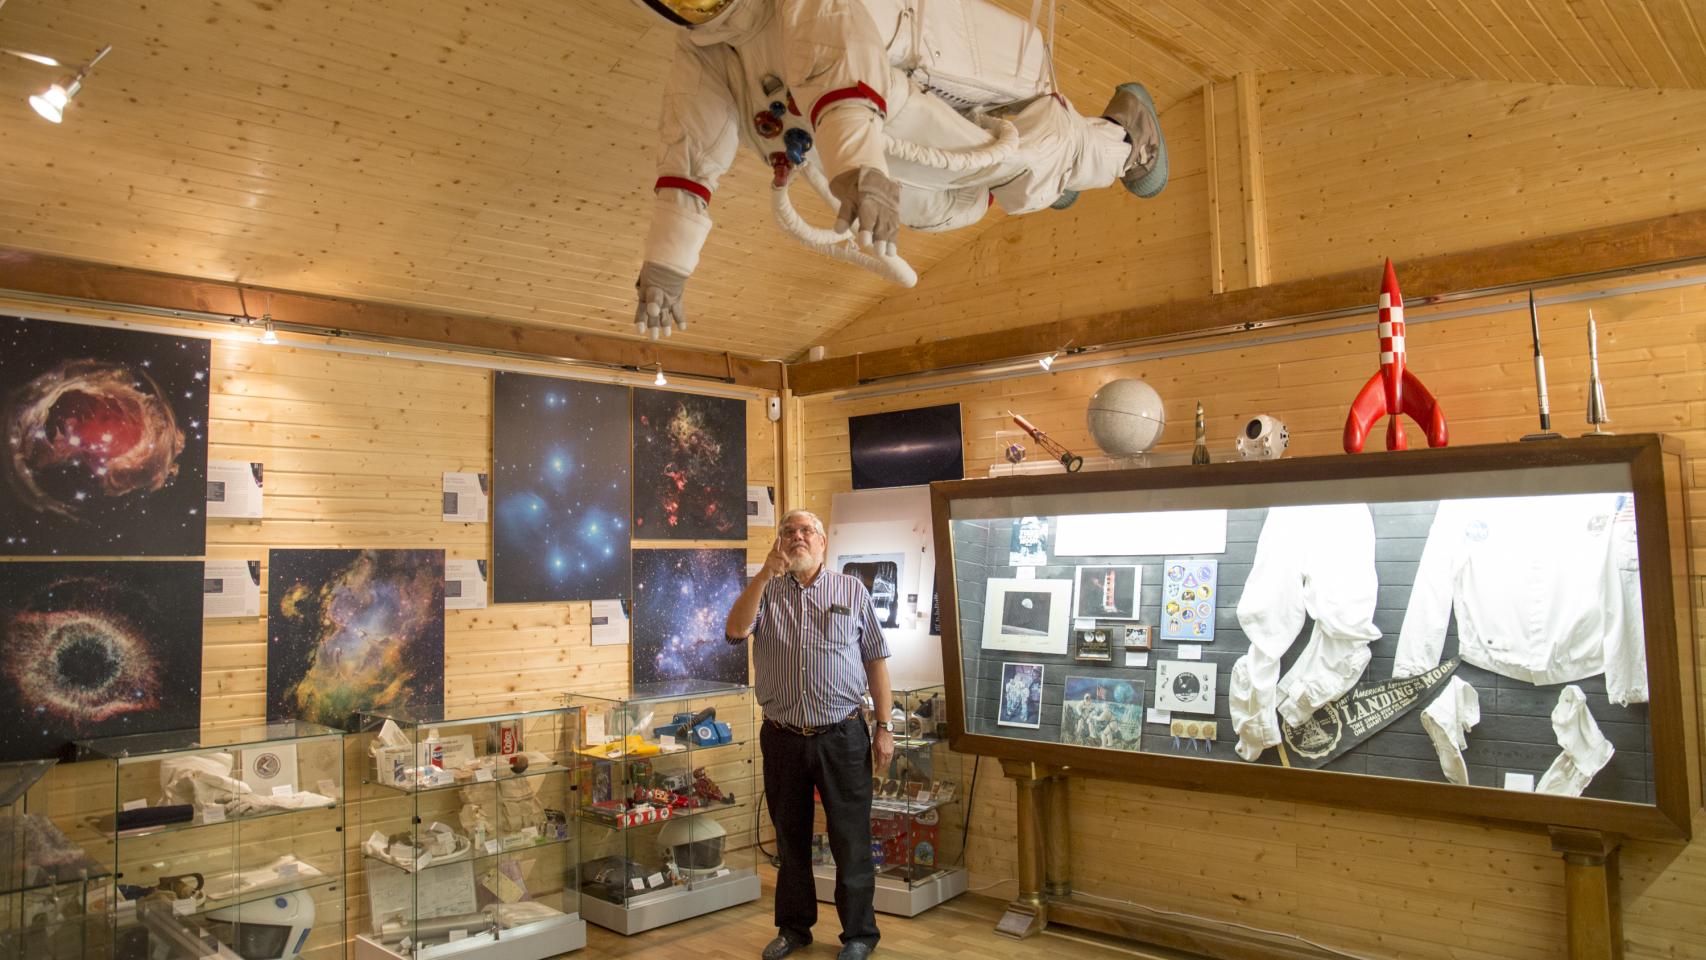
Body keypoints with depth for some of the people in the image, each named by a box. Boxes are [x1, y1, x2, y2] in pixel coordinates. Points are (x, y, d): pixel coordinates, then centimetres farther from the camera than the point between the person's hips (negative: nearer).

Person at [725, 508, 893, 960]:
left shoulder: (852, 591, 3)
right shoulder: (766, 592, 7)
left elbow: (876, 661, 3)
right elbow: (735, 630, -13)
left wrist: (884, 728, -2)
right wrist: (767, 572, -20)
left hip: (843, 736, -2)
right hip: (782, 737, 2)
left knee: (851, 840, 5)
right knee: (790, 838, 15)